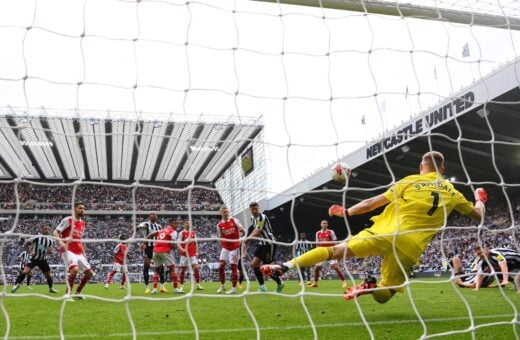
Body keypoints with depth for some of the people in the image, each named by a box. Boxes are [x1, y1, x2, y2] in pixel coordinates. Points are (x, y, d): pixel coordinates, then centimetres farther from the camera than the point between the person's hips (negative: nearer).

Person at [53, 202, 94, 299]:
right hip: (68, 250, -8)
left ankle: (77, 293, 22)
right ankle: (68, 294, -18)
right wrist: (60, 242, -28)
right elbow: (55, 232, -10)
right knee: (75, 269, -30)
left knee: (89, 273, 6)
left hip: (79, 253, 8)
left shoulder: (82, 223, 16)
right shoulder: (68, 220, -5)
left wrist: (83, 252, 19)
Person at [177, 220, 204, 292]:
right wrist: (181, 249, -24)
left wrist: (197, 252, 9)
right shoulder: (182, 233, -1)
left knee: (196, 267, -7)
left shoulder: (194, 233, 10)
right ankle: (182, 286, 12)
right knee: (183, 269, 1)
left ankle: (198, 285, -4)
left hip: (193, 254, 3)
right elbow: (179, 243, -6)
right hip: (184, 254, -2)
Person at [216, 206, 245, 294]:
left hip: (235, 247, -3)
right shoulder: (219, 225, 2)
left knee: (234, 266, -3)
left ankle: (234, 288, 3)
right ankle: (222, 286, 14)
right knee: (221, 265, -3)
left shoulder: (234, 220, -3)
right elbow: (220, 238, 9)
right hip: (225, 247, 3)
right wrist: (222, 246, -1)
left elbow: (242, 230, -2)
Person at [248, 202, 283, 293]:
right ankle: (262, 286, 1)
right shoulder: (253, 218, 9)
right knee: (254, 264, -5)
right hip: (261, 244, 8)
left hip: (270, 243, -8)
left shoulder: (261, 217, -18)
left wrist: (247, 238, -42)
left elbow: (257, 232, -29)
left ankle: (280, 283, 17)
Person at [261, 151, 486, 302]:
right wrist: (480, 200, 49)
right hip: (410, 248, 2)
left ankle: (286, 266, -14)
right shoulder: (452, 193, 14)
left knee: (337, 250, 2)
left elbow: (373, 203, 5)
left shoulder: (410, 181, 7)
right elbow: (478, 216, 28)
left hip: (386, 233, -1)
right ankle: (371, 287, -19)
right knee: (382, 295, 18)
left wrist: (346, 212, 16)